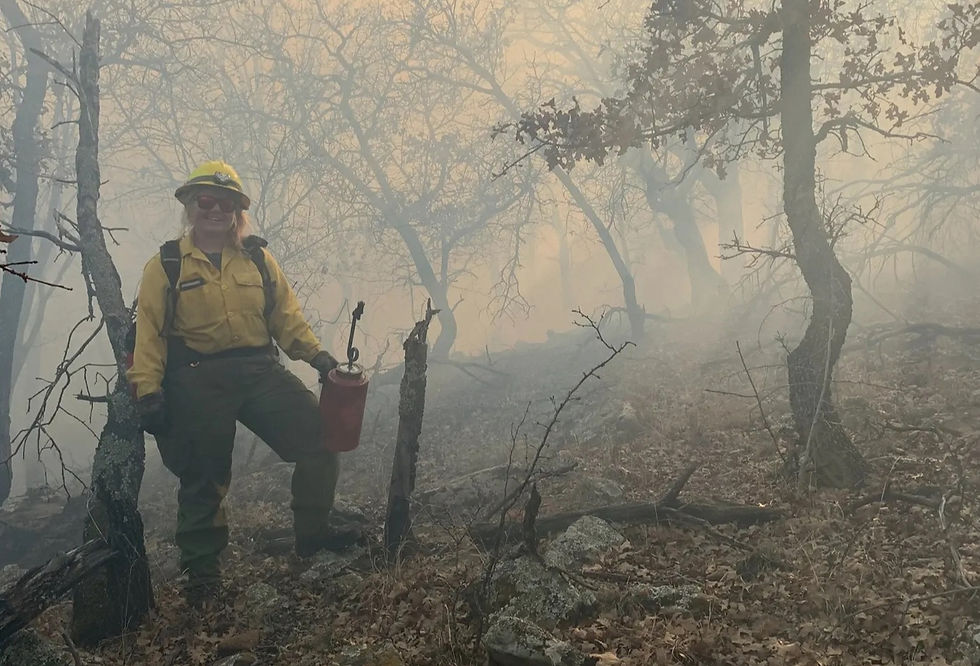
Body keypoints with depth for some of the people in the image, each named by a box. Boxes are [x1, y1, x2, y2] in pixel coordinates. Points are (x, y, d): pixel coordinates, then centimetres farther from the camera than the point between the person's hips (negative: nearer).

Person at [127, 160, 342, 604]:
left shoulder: (257, 259, 11)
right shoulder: (166, 266, 2)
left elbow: (286, 315, 11)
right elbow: (149, 333, -2)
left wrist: (316, 354, -1)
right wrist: (147, 389, -11)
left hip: (261, 371, 3)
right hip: (198, 383, -3)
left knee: (320, 437, -8)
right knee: (203, 479, 5)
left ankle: (314, 537, 12)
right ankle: (201, 571, 24)